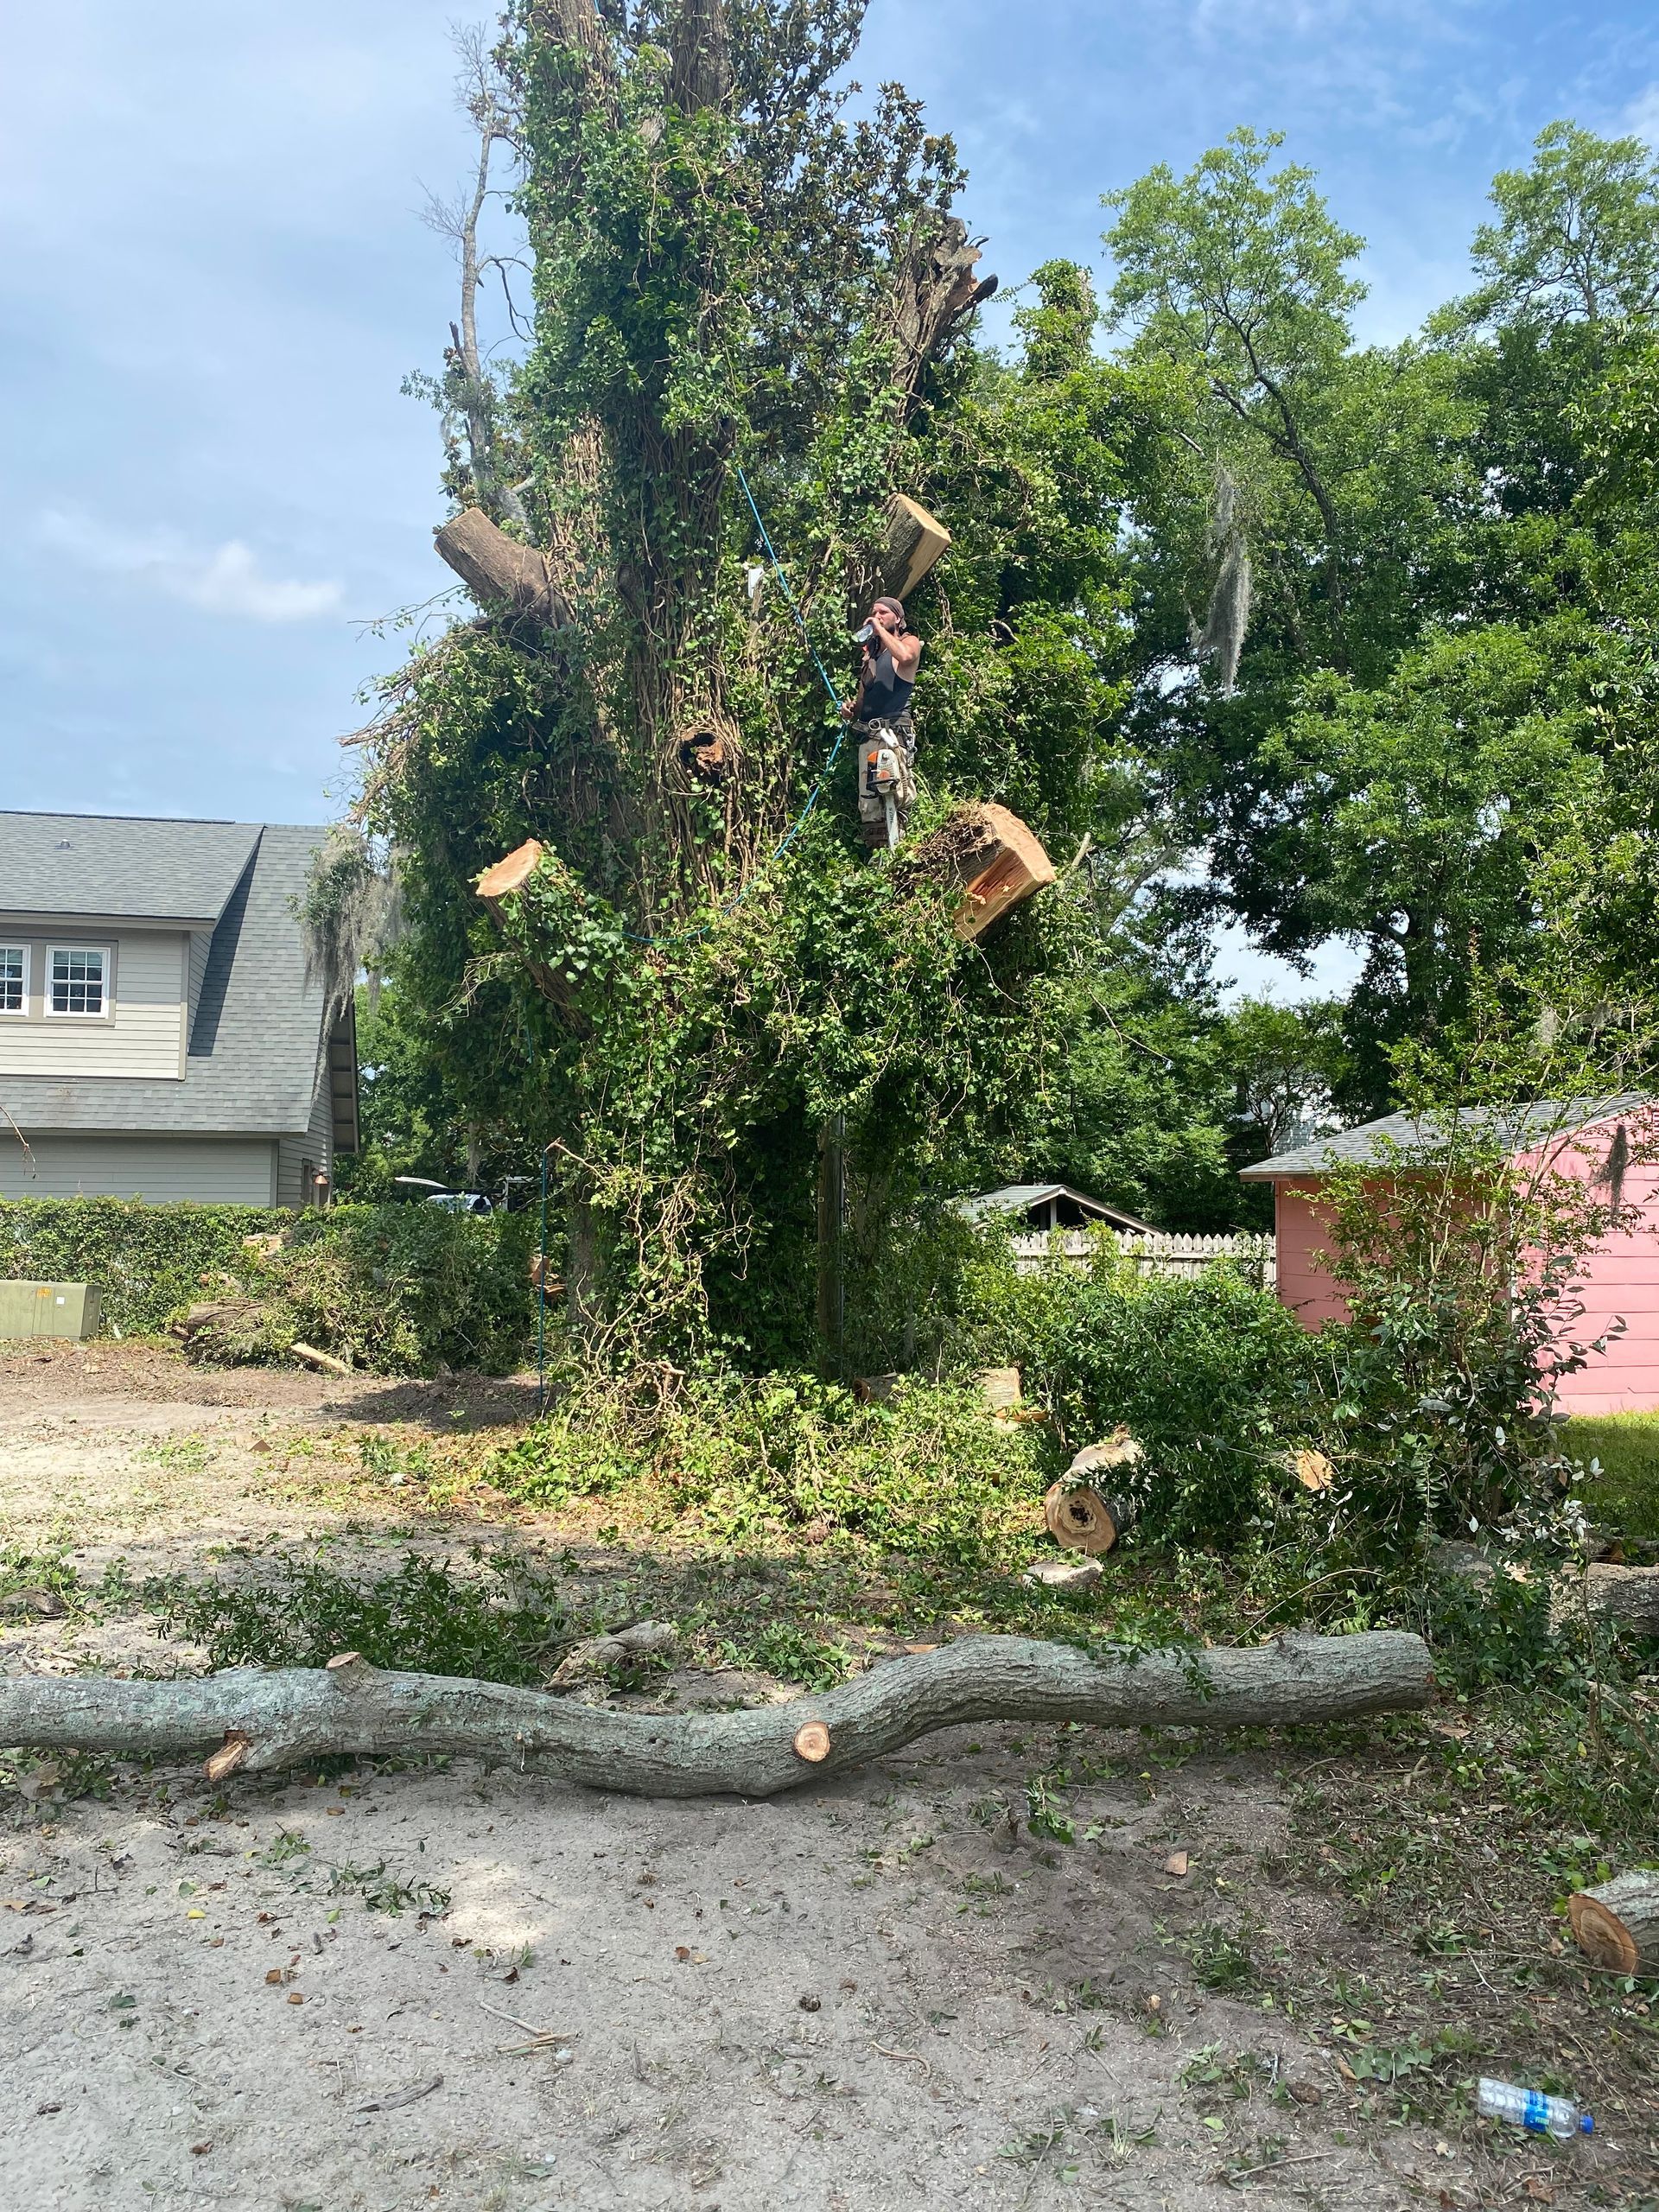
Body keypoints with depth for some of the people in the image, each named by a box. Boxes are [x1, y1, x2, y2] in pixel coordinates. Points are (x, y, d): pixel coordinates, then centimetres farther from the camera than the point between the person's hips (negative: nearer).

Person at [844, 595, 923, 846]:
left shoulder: (910, 641, 5)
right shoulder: (870, 652, 24)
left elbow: (905, 656, -22)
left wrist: (881, 629, -10)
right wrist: (851, 710, 9)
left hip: (894, 733, -7)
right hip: (867, 735, 7)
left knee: (899, 796, -24)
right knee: (868, 805, 4)